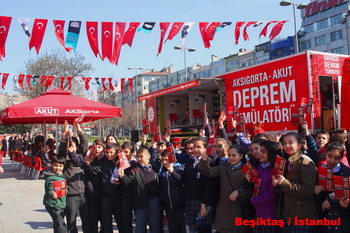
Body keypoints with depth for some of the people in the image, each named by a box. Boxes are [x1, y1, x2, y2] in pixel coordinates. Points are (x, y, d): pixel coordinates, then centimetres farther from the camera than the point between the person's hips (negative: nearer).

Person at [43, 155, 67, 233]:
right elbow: (49, 190, -24)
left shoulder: (61, 175, 9)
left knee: (58, 226, 19)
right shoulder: (50, 178, -16)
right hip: (54, 205, -8)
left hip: (61, 205, 9)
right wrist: (52, 194, -42)